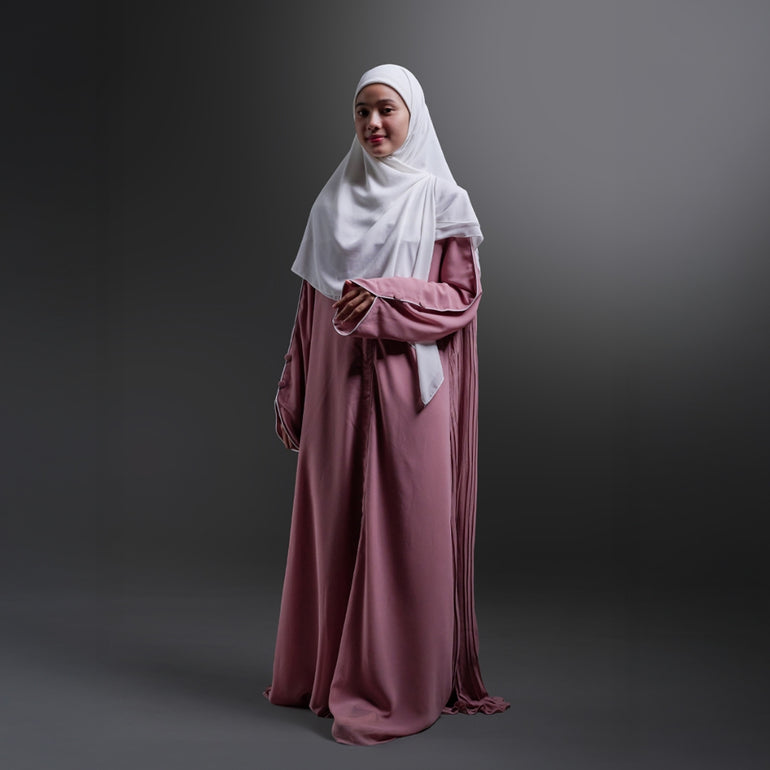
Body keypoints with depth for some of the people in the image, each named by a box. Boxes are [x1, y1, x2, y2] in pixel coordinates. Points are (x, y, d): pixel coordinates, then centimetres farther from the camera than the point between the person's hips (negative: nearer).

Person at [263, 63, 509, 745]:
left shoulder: (441, 200, 2)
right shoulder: (334, 201, 12)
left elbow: (461, 297, -4)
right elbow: (311, 304, 11)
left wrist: (384, 299, -18)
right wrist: (292, 393, 8)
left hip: (408, 387, -3)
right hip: (338, 387, 4)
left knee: (403, 528, -1)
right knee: (334, 527, 7)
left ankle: (399, 684, 11)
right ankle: (329, 670, 22)